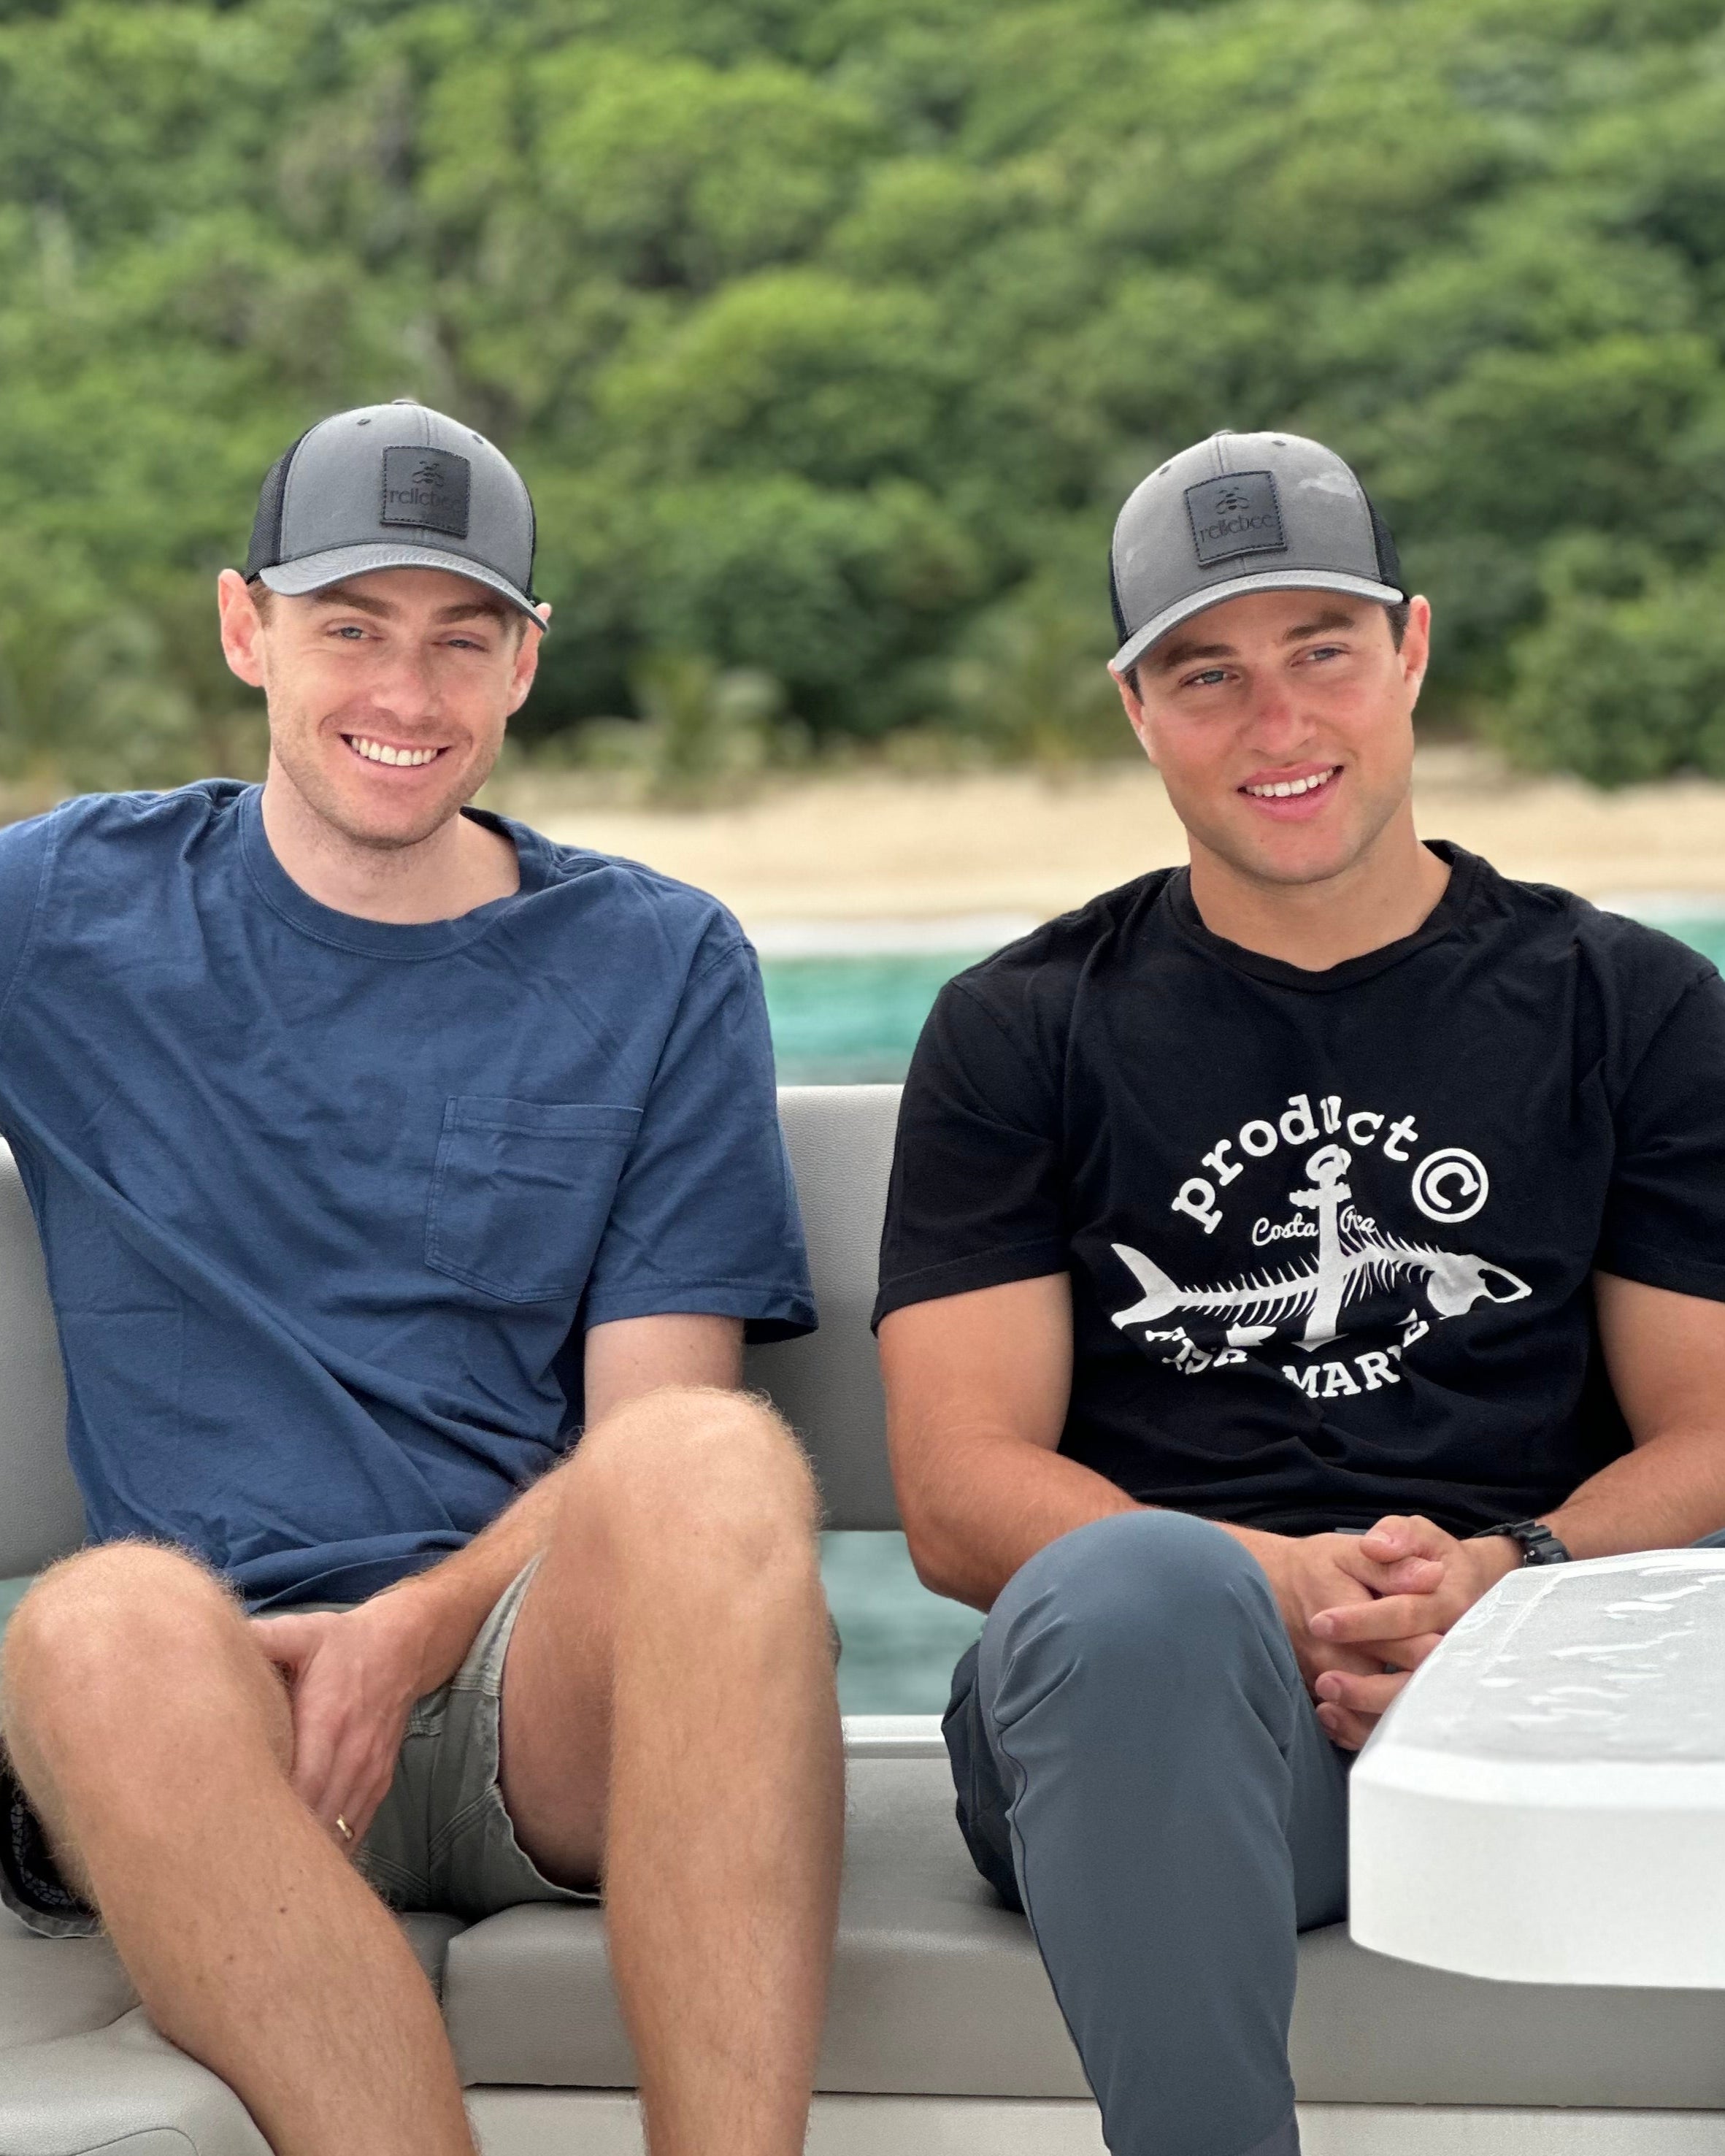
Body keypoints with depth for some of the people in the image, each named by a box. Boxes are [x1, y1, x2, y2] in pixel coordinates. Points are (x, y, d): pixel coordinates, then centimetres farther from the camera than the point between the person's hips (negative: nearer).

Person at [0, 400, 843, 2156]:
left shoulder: (659, 966, 14)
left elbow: (650, 1421, 6)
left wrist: (416, 1626, -13)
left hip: (550, 1690, 0)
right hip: (203, 1702, 0)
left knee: (711, 1462, -33)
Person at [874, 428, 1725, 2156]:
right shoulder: (1019, 1034, 15)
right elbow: (958, 1494, 5)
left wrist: (1511, 1576, -12)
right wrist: (1279, 1587, -14)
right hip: (1154, 1696, 1)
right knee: (1129, 1588, -37)